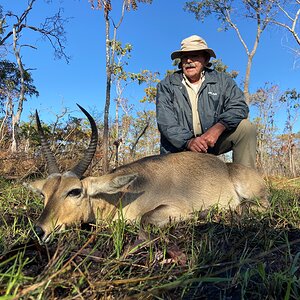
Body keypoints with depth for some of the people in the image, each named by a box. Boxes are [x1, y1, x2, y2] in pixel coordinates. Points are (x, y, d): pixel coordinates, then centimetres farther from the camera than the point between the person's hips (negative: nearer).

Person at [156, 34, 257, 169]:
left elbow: (239, 106, -9)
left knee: (246, 127, -17)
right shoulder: (166, 86, -1)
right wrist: (188, 141, -28)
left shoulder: (222, 80, 4)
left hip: (211, 142, 2)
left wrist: (218, 128, -28)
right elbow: (166, 122, -12)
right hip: (179, 147, -1)